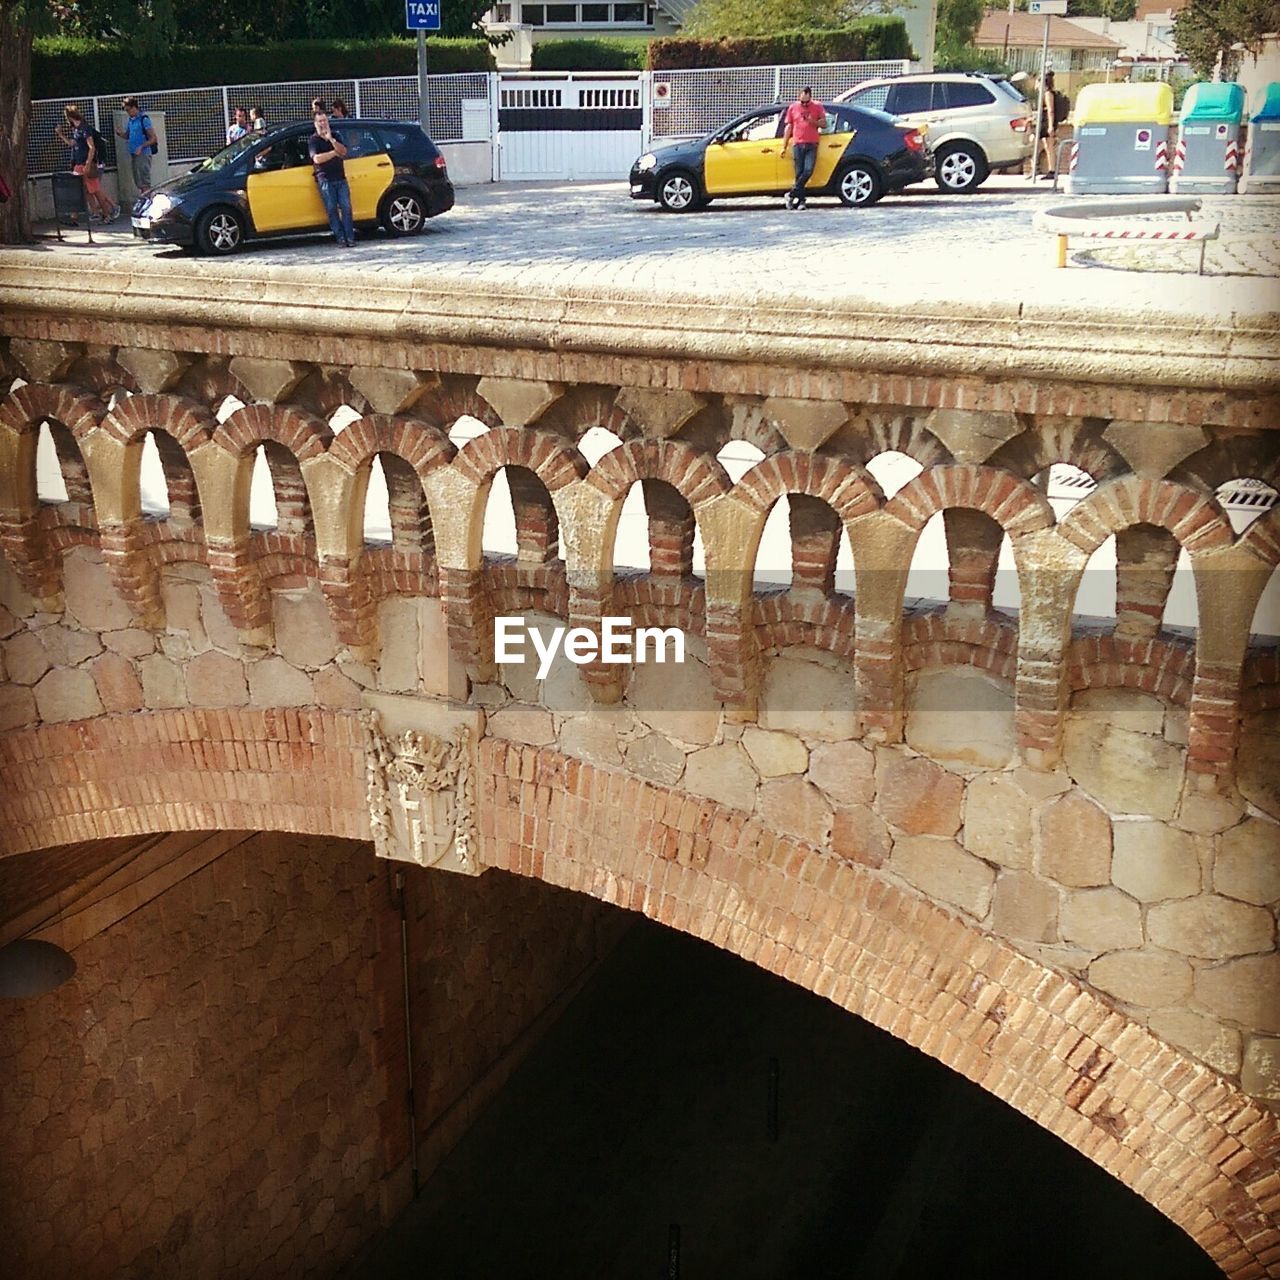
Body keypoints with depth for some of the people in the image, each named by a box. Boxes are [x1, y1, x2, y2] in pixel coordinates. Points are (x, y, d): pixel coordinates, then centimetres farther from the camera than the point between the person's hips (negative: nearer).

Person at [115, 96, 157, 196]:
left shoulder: (144, 119, -10)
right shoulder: (130, 120, 13)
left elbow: (153, 138, -12)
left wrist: (141, 147, -22)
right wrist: (120, 133, 0)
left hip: (143, 154, -8)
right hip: (132, 154, 8)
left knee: (145, 184, -9)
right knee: (138, 183, 12)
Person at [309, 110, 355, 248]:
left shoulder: (335, 136, 16)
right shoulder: (313, 140, 1)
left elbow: (343, 151, -1)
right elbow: (317, 159, -14)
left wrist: (331, 139, -13)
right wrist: (334, 153, -6)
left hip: (340, 178, 4)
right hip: (325, 180, -4)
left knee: (346, 208, -3)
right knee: (332, 210, -5)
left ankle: (350, 238, -4)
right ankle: (340, 238, -4)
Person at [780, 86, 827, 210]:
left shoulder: (818, 107, 9)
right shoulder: (793, 108, 11)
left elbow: (824, 123, 11)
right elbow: (788, 127, 13)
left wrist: (813, 121, -10)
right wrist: (784, 147, 9)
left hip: (812, 144, -1)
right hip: (797, 144, 1)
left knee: (808, 171, -16)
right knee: (799, 173, -4)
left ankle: (792, 195, -7)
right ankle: (801, 201, -1)